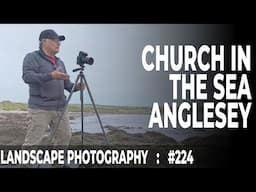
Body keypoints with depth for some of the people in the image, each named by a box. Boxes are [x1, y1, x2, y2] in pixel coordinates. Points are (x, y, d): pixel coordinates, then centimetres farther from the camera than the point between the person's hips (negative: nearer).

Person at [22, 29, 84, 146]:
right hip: (40, 108, -7)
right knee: (33, 141, -10)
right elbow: (27, 76, -18)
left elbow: (66, 84, 21)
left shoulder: (59, 62, 19)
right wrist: (51, 76, -28)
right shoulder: (32, 58, -2)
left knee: (64, 136, 7)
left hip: (60, 108, 7)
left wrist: (76, 87, -2)